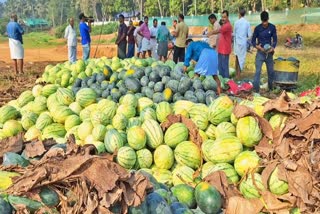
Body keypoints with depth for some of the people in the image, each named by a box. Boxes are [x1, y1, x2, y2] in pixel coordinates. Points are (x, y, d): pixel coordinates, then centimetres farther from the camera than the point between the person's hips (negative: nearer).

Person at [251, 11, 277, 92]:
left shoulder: (272, 27, -2)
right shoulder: (257, 28, -7)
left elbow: (275, 39, 2)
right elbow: (253, 40, -1)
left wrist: (272, 48, -17)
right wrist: (257, 46, -21)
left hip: (269, 53, 2)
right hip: (260, 53, -2)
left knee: (271, 72, 11)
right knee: (258, 71, -10)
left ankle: (271, 88, 28)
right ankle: (256, 90, -9)